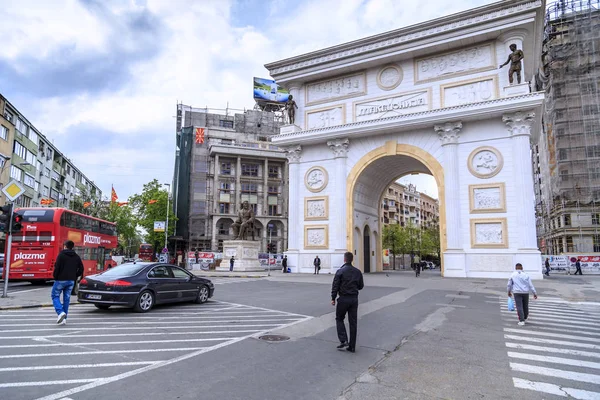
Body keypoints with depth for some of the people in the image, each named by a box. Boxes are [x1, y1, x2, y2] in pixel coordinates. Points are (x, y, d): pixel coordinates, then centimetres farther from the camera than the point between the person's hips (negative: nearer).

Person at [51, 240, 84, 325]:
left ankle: (61, 312, -13)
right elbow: (81, 269, 5)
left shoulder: (61, 255, -7)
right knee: (66, 298, 10)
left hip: (61, 280, -5)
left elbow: (57, 267, -14)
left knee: (55, 296, 8)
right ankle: (64, 318, 11)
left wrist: (55, 277, -1)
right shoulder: (77, 257, 8)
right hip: (71, 281, 5)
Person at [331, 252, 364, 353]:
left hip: (343, 299, -4)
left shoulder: (340, 271, -10)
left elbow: (335, 286, -10)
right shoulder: (358, 272, 4)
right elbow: (361, 286, 11)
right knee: (353, 322, 8)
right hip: (354, 299, 4)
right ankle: (352, 346, 12)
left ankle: (343, 341, 0)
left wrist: (333, 298, -2)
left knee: (339, 319, 13)